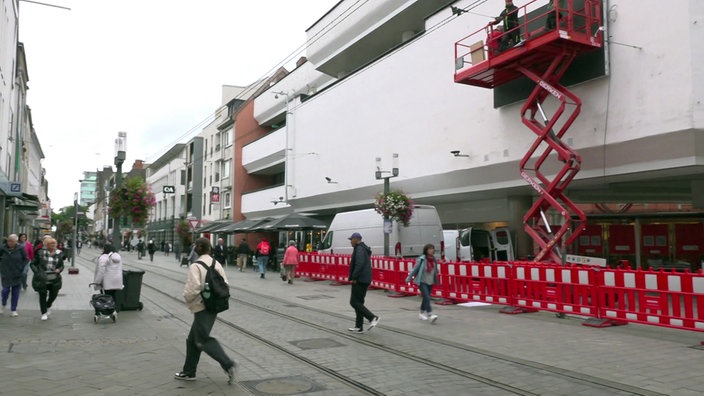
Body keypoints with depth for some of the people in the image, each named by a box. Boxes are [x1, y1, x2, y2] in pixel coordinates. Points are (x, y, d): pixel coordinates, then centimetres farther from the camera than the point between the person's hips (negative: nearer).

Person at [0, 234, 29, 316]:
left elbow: (25, 259, 2)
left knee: (15, 292, 5)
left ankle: (13, 310, 15)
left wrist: (22, 268, -6)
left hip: (17, 275, 0)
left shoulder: (21, 249, -7)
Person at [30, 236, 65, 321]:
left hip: (54, 279, 2)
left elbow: (62, 266, 10)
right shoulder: (41, 253, -5)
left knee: (54, 294, 7)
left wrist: (59, 270, -11)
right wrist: (37, 272, -14)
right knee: (43, 295, 7)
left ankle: (48, 306, 40)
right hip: (42, 279, -2)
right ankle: (44, 313, 24)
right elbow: (32, 264, 1)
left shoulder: (59, 254, 1)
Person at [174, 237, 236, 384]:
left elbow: (193, 288, -23)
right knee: (193, 339, 18)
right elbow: (225, 284, 4)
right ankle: (189, 371, 27)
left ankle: (228, 364, -10)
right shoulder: (216, 263, 3)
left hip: (202, 307, -8)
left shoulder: (195, 266, -17)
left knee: (203, 340, -2)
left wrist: (187, 298, -3)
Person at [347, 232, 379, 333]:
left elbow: (359, 264, -25)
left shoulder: (359, 249, -13)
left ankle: (372, 317, -13)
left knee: (354, 302, -6)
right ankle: (359, 326, 15)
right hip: (365, 280, 10)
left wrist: (354, 277, -20)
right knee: (359, 302, 13)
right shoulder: (364, 249, 18)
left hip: (359, 280, -10)